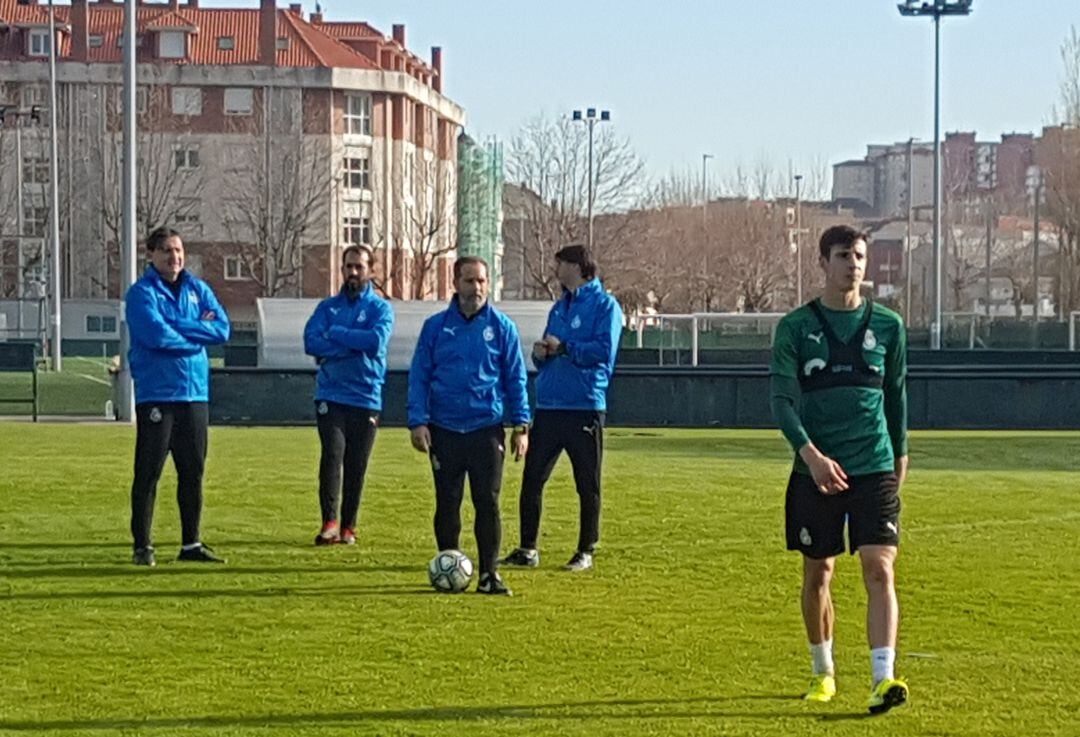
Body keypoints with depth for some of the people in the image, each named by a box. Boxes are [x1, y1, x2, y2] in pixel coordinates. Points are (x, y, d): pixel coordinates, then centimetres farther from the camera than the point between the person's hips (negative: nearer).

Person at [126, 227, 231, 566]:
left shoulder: (198, 289, 11)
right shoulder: (142, 293, -5)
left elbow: (222, 328, -1)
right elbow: (157, 335, -19)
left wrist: (177, 328, -11)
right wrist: (198, 332, -8)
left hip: (195, 392, 5)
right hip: (156, 394, -5)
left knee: (193, 472, 10)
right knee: (149, 472, -3)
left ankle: (191, 543, 18)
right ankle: (142, 545, 3)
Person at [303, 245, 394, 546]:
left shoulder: (381, 308, 5)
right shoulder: (327, 307, 10)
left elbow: (377, 340, -15)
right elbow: (311, 342, -6)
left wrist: (335, 333, -9)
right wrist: (355, 344, -11)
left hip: (366, 398, 0)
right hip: (331, 396, 0)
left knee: (356, 465, 3)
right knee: (332, 454, -15)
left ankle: (348, 526, 12)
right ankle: (329, 523, -18)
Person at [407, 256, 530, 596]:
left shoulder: (501, 327, 4)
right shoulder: (436, 326, 4)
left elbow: (515, 377, 6)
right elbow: (419, 376, 5)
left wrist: (521, 426, 0)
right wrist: (418, 422, -5)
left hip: (486, 428, -1)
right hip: (444, 430, 1)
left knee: (488, 502, -4)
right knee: (447, 503, 5)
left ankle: (489, 572, 1)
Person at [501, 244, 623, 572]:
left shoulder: (604, 304, -3)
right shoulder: (559, 307, 19)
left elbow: (604, 350, -16)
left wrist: (564, 347, -12)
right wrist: (541, 353, -1)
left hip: (585, 407, -6)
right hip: (548, 406, 7)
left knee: (587, 485, 2)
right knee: (532, 479, 3)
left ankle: (586, 552, 10)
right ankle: (527, 550, 10)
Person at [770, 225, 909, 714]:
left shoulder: (887, 326, 5)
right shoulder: (796, 327, -1)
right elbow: (782, 399, -7)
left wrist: (899, 454, 21)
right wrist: (811, 454, -20)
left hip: (875, 469, 0)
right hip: (816, 470, 0)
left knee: (879, 569, -13)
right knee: (817, 574, 9)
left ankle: (883, 679, -19)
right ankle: (823, 673, 28)